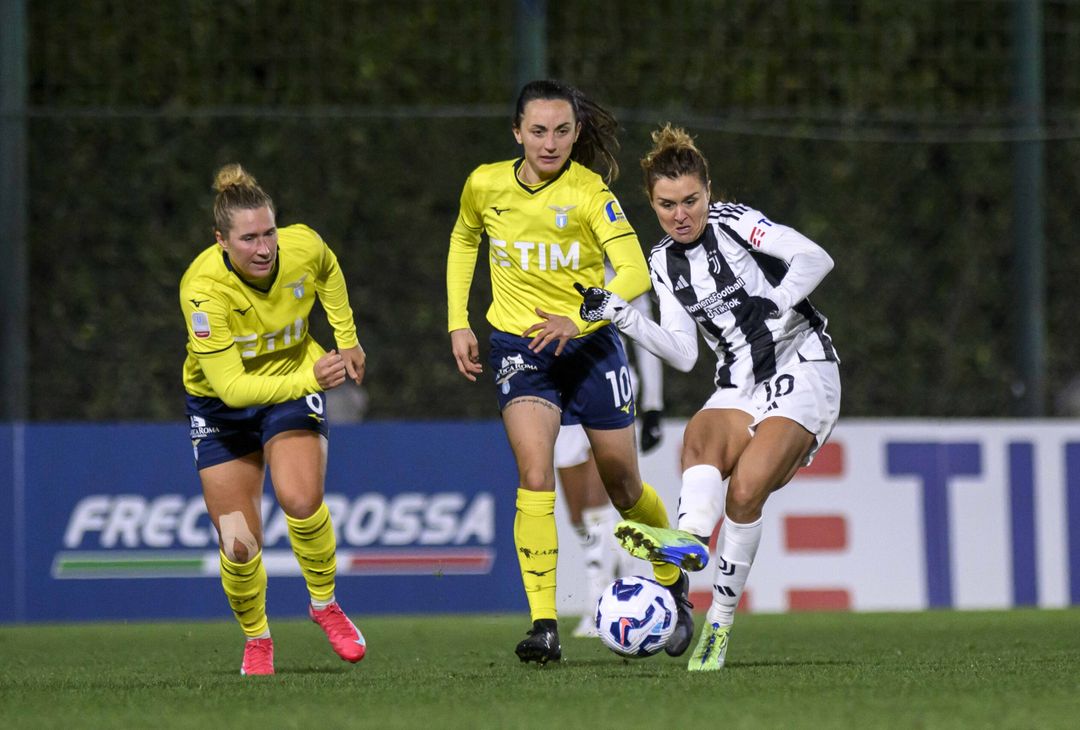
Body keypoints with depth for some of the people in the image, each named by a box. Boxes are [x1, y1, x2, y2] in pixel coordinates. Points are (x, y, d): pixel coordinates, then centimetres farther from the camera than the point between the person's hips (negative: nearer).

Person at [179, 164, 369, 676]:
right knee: (239, 545, -4)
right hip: (220, 404, -1)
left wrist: (347, 341, 12)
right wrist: (309, 378, -44)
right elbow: (229, 385, -35)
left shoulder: (303, 247, -22)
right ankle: (256, 639, 26)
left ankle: (324, 603, 2)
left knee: (300, 500, -25)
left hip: (296, 385, 1)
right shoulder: (203, 289, -33)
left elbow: (329, 273, 6)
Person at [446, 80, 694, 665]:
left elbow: (634, 273, -22)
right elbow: (463, 241, 17)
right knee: (534, 476, -22)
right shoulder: (485, 185, -4)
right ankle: (543, 625, -24)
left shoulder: (590, 192, -14)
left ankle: (675, 583, 40)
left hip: (590, 345, -1)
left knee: (625, 490, 11)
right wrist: (458, 323, 10)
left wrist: (579, 320, -36)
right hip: (518, 347, 1)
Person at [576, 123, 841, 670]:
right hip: (741, 388, 5)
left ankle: (719, 629, -21)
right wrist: (621, 318, -4)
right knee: (701, 435, -31)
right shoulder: (664, 262, 12)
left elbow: (815, 259, -16)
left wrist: (772, 318, -22)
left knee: (744, 491, -23)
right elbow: (683, 354, 7)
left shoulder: (733, 223, -5)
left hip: (801, 370, -5)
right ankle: (690, 538, -59)